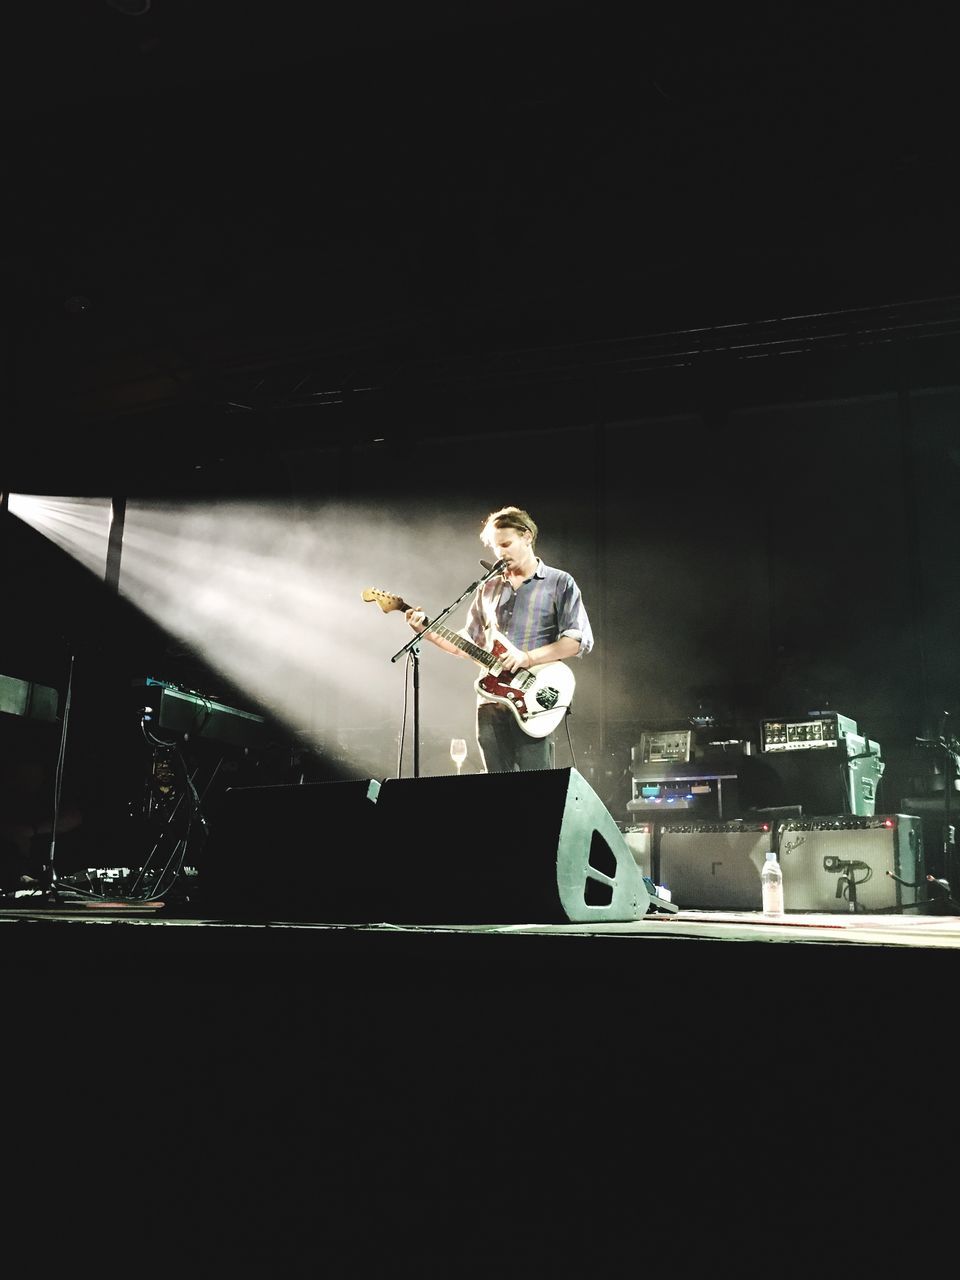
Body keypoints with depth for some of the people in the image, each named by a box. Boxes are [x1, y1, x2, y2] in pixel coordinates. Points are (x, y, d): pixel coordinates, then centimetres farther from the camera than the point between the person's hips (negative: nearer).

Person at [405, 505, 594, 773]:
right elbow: (470, 643, 21)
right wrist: (427, 631, 7)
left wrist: (529, 657, -16)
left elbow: (580, 640, -6)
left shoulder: (558, 583, 3)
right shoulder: (488, 589, 18)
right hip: (491, 702, 5)